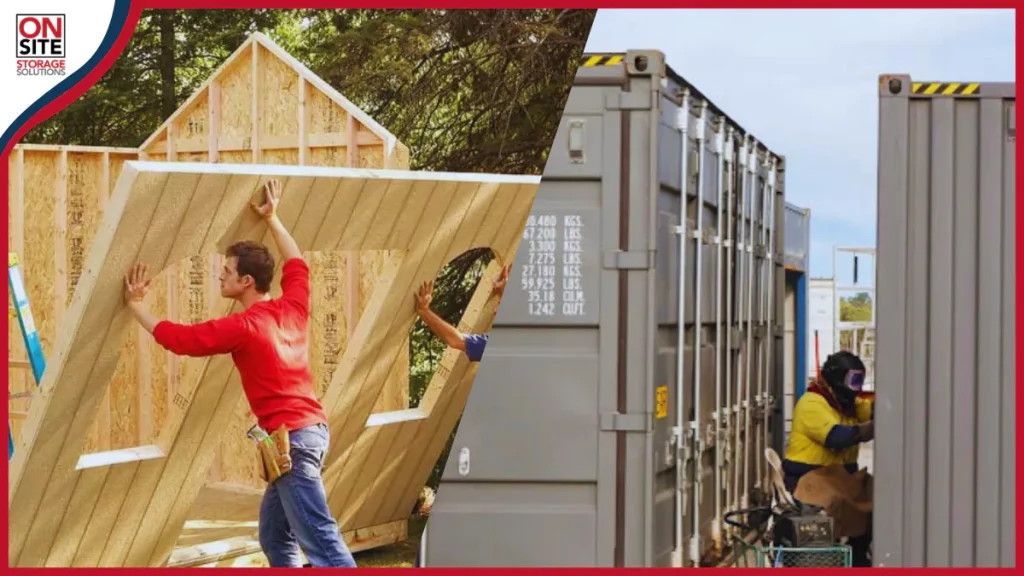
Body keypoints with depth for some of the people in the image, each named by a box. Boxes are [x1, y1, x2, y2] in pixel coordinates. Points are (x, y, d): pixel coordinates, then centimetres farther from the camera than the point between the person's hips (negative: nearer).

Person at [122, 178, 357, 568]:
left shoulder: (243, 327, -12)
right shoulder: (292, 308, 8)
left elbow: (178, 338, -4)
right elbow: (297, 264, 29)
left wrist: (136, 305, 8)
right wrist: (272, 219, 34)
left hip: (291, 436, -9)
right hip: (309, 428, 9)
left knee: (319, 539, -12)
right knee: (274, 536, 17)